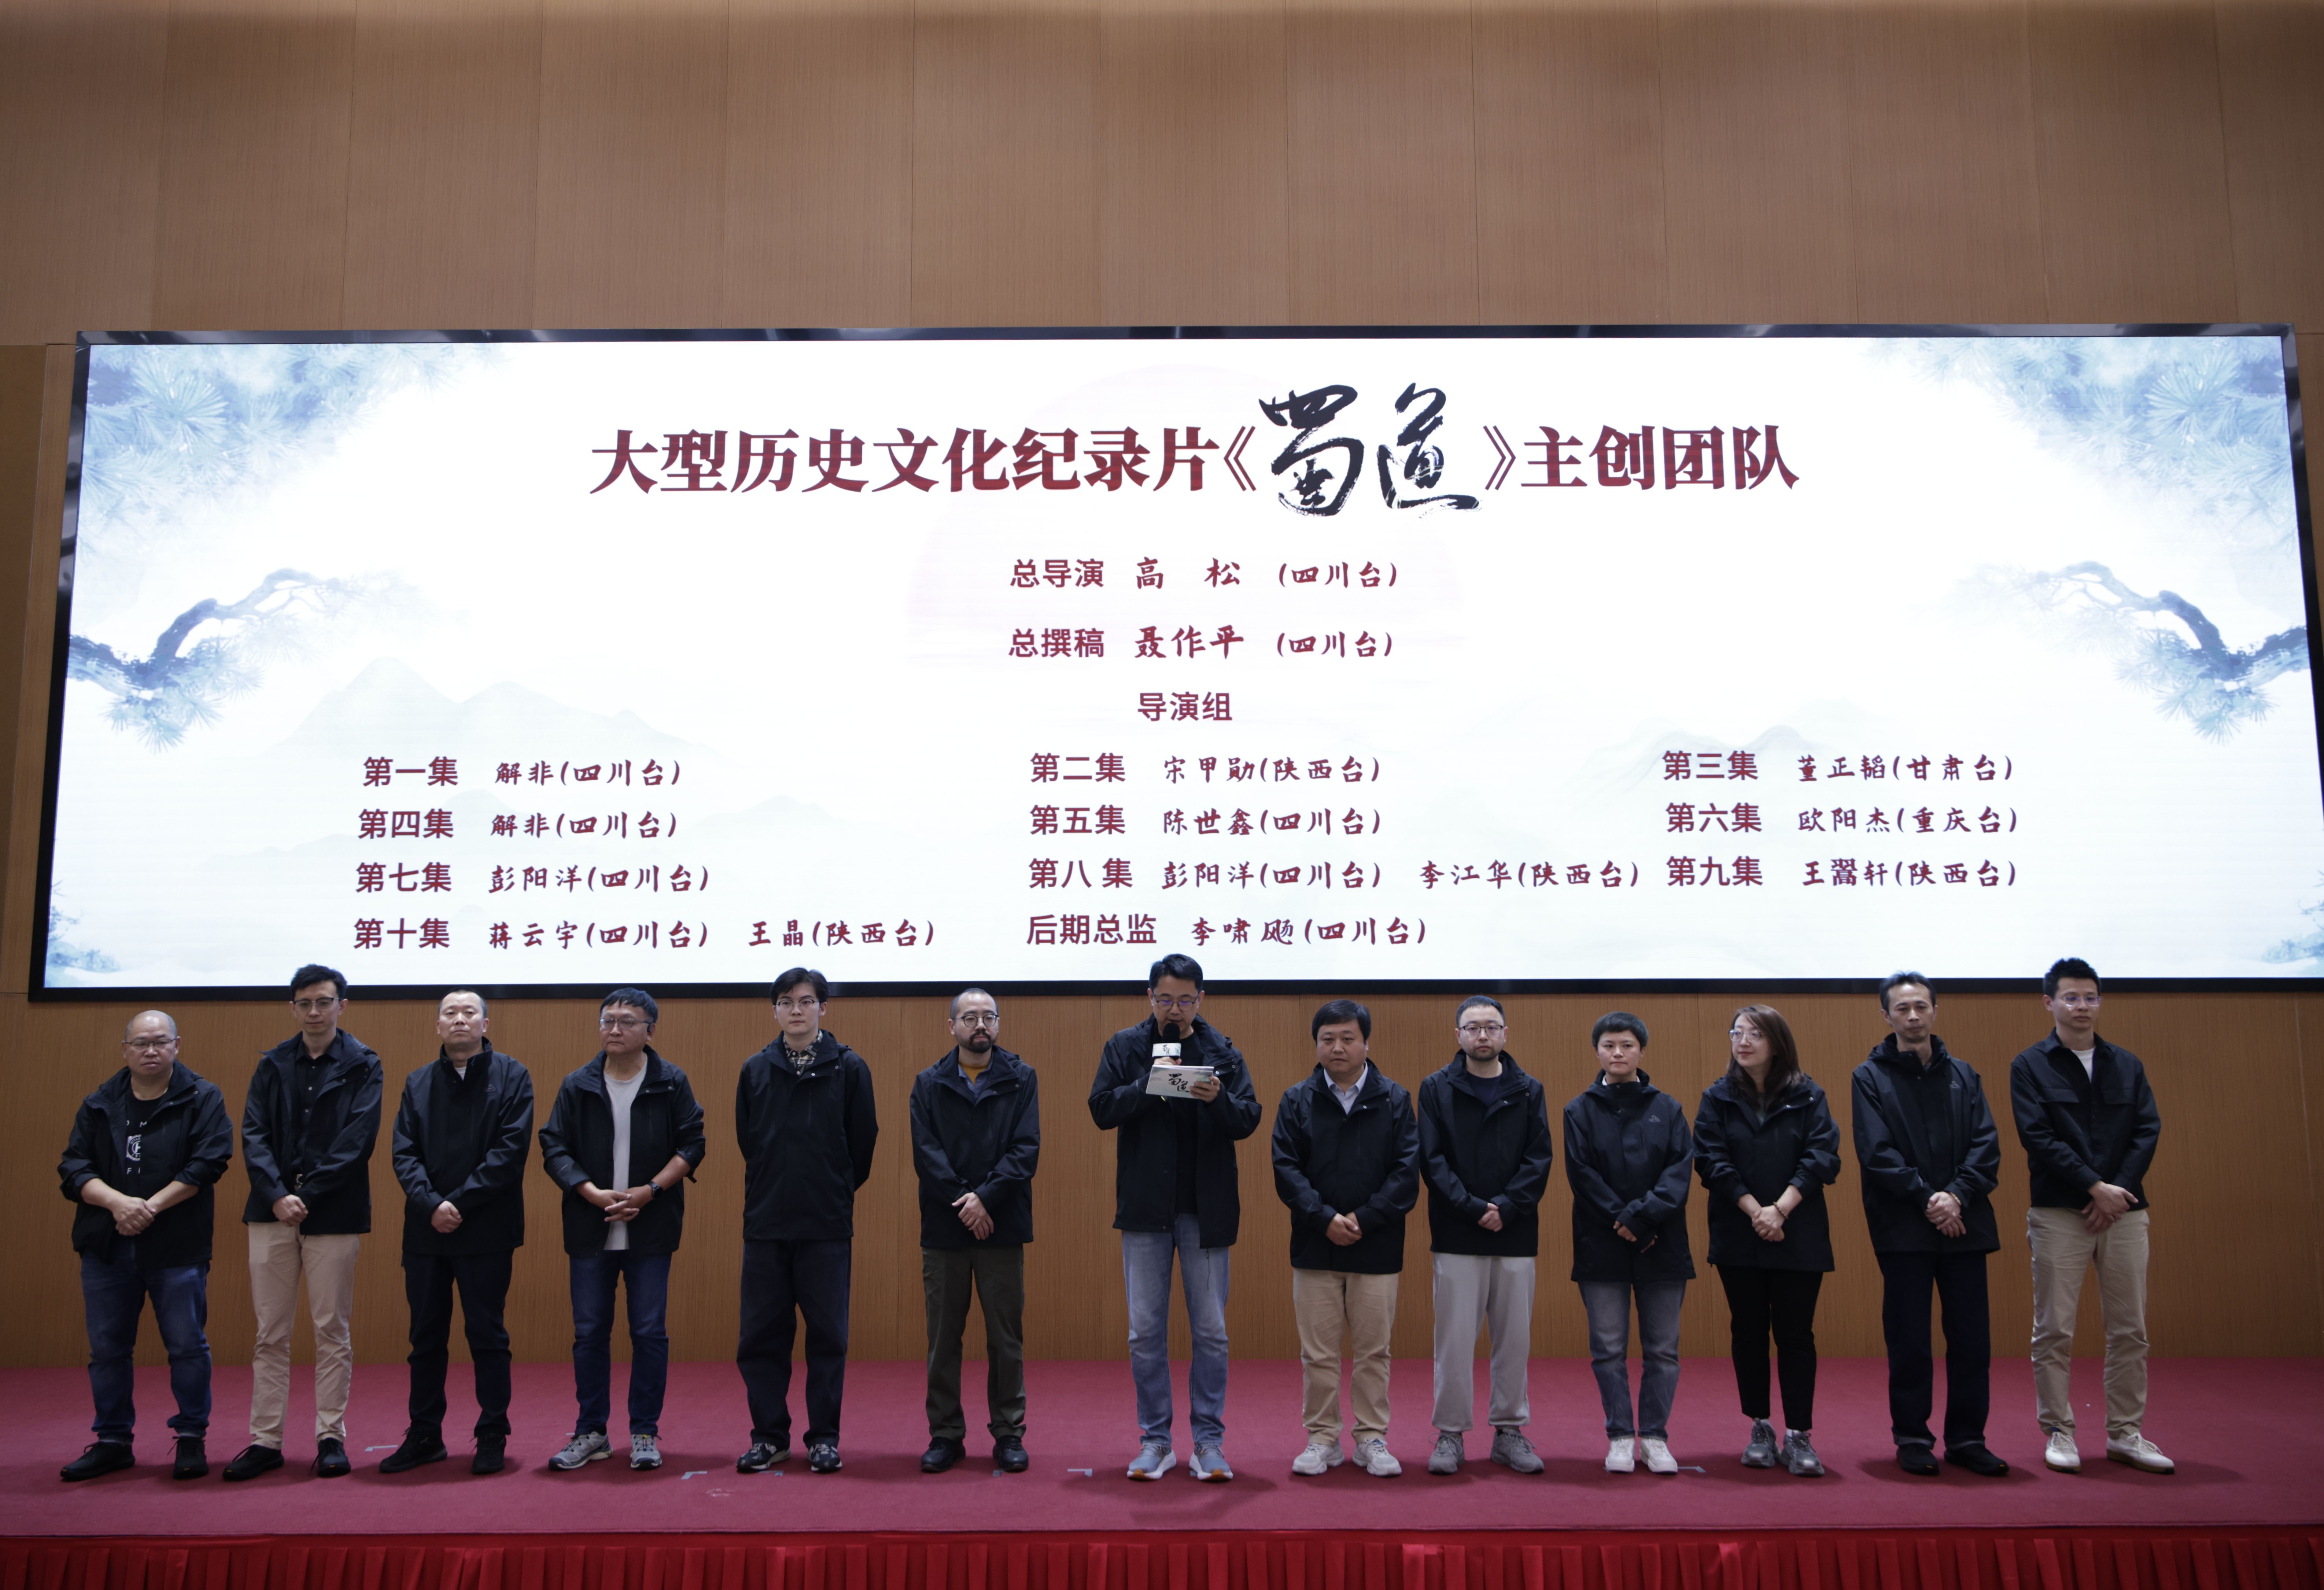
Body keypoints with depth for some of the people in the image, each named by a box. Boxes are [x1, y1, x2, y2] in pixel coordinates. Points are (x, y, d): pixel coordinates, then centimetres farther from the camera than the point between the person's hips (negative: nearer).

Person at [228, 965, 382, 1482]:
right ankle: (265, 1441, 12)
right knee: (270, 1333, 6)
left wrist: (307, 1195, -13)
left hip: (333, 1213, -3)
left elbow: (359, 1139, -7)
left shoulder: (362, 1066, 1)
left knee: (333, 1331, 3)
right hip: (272, 1210, 3)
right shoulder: (273, 1065, 11)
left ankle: (331, 1437, 10)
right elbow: (254, 1134, 2)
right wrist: (277, 1195, -12)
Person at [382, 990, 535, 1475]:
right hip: (425, 1230, 4)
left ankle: (492, 1439, 12)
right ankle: (424, 1437, 22)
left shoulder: (511, 1077, 0)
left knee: (487, 1335, 3)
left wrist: (461, 1202, -14)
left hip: (487, 1231, -4)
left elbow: (511, 1148, -9)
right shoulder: (418, 1083, 11)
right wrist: (431, 1204, -13)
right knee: (426, 1337, 11)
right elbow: (405, 1153, 3)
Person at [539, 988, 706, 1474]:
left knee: (649, 1333, 2)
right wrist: (595, 1194, -13)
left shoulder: (672, 1084, 0)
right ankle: (591, 1433, 19)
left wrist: (649, 1191, -14)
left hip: (651, 1230, -2)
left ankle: (645, 1433, 12)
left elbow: (691, 1146, -1)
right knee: (589, 1333, 7)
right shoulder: (577, 1086, 4)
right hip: (589, 1231, 2)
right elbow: (554, 1149, 1)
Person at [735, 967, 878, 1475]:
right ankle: (770, 1435, 17)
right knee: (762, 1336, 5)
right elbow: (747, 1141, 14)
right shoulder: (756, 1071, 5)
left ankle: (824, 1437, 14)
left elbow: (863, 1142, 4)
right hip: (765, 1224, 2)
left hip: (828, 1228, -2)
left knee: (828, 1335, 3)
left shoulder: (849, 1068, -1)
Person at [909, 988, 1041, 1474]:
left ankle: (1009, 1434, 15)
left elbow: (1027, 1149, -5)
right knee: (943, 1338, 6)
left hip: (1003, 1228, 0)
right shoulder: (929, 1084, 6)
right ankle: (946, 1434, 17)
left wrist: (986, 1196, -17)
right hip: (943, 1229, 1)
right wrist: (962, 1202, -15)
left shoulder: (1021, 1080, 4)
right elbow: (925, 1152, -3)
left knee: (1006, 1337, 4)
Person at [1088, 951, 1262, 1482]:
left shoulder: (1223, 1052, 3)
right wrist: (1149, 1086, -19)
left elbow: (1249, 1119, -2)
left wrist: (1219, 1100, -22)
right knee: (1146, 1331, 5)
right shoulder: (1125, 1047, 3)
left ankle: (1209, 1442, 14)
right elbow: (1102, 1109, -6)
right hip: (1145, 1208, 0)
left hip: (1206, 1210, 0)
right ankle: (1155, 1441, 16)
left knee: (1211, 1331, 4)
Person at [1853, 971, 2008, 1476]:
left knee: (1972, 1338, 5)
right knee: (1909, 1341, 2)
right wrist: (1927, 1199, -15)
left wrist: (1957, 1196, -12)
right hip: (1903, 1228, -3)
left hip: (1965, 1225, 3)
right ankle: (1912, 1439, 13)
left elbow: (1987, 1145, 2)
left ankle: (1967, 1438, 17)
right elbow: (1877, 1153, -6)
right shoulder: (1871, 1078, 2)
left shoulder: (1962, 1074, 11)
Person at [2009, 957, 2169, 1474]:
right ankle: (2059, 1432, 10)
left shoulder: (2126, 1065, 13)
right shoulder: (2030, 1067, 2)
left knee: (2130, 1330, 6)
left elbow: (2148, 1130, 4)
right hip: (2059, 1213, -3)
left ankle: (2126, 1433, 17)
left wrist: (2120, 1189, -10)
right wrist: (2095, 1187, -15)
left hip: (2124, 1210, 3)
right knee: (2054, 1330, 0)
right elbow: (2037, 1137, -8)